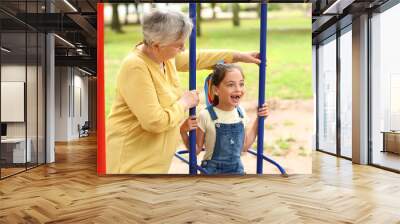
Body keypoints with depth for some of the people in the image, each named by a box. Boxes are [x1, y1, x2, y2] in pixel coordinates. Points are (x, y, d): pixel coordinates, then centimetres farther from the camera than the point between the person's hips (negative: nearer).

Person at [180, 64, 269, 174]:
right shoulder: (206, 115, -18)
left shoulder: (241, 112, -3)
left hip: (237, 170, 5)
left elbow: (244, 146, 8)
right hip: (212, 171, -4)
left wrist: (258, 120, 5)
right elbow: (196, 150, -8)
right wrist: (183, 132, -25)